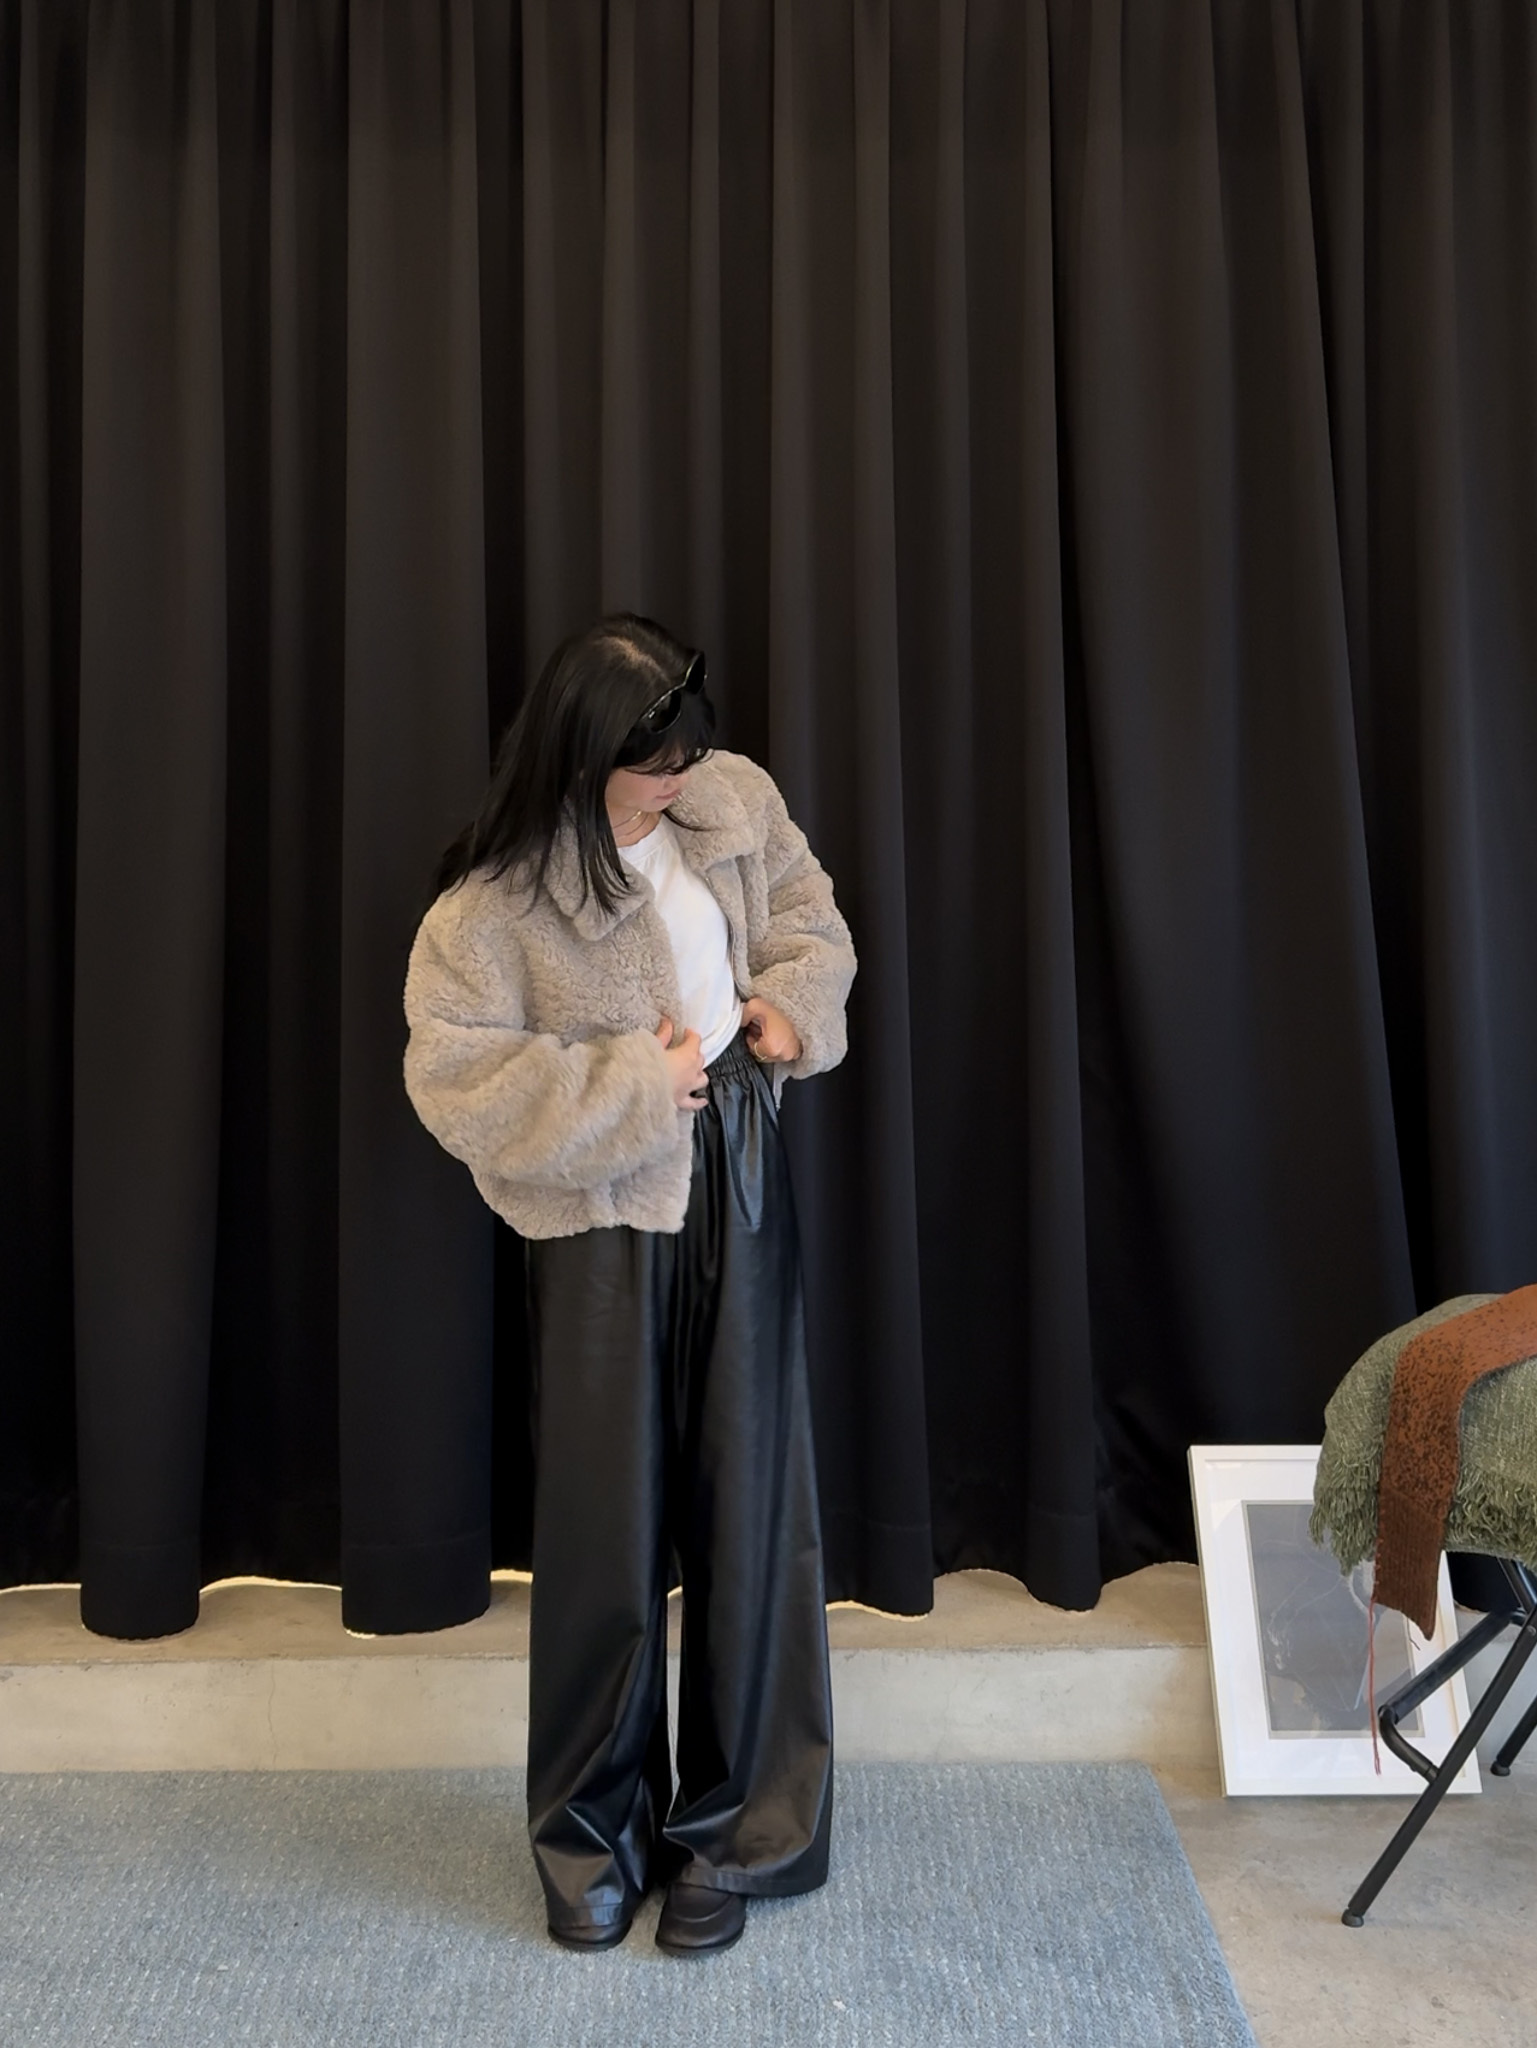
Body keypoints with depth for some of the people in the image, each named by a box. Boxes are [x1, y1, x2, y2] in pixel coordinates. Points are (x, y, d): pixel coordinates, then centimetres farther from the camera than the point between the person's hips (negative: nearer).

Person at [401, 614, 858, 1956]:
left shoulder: (734, 802, -1)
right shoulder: (498, 900, -16)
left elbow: (810, 913, 15)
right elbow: (457, 1079, -18)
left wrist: (797, 1000, -5)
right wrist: (634, 1088, -19)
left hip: (740, 1188, 4)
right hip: (603, 1218, -4)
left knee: (750, 1506, 9)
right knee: (607, 1524, 6)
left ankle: (728, 1830, 28)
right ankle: (593, 1833, 30)